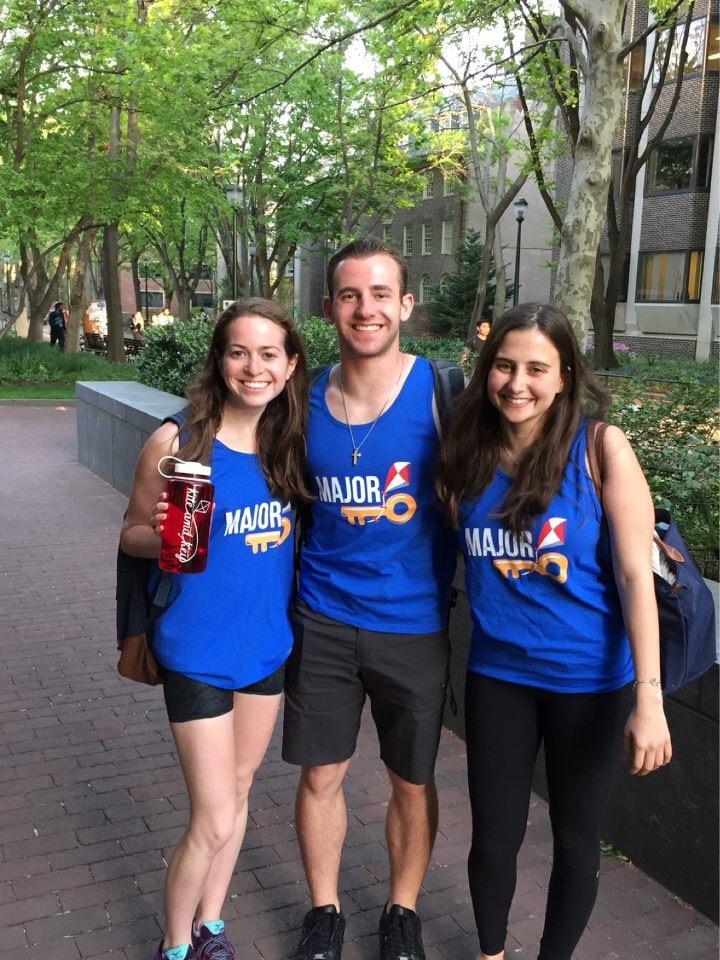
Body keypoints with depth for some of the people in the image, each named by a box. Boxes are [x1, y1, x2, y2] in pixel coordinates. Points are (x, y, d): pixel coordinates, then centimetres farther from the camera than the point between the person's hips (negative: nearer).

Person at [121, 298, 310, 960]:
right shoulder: (177, 442, -17)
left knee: (238, 788, 20)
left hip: (268, 644, 5)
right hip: (198, 652, -5)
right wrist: (163, 535, -27)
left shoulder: (289, 442, -4)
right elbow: (133, 535, -7)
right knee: (214, 821, 2)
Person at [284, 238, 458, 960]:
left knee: (412, 782, 14)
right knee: (320, 774, 14)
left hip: (414, 623, -2)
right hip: (322, 618, 2)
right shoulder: (306, 398, 0)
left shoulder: (440, 392, -11)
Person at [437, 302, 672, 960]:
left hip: (588, 679, -2)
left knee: (576, 837, 15)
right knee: (493, 835, 14)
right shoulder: (469, 454, -2)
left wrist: (648, 695, -17)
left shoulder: (601, 448, -13)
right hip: (497, 673, 3)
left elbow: (635, 573, -14)